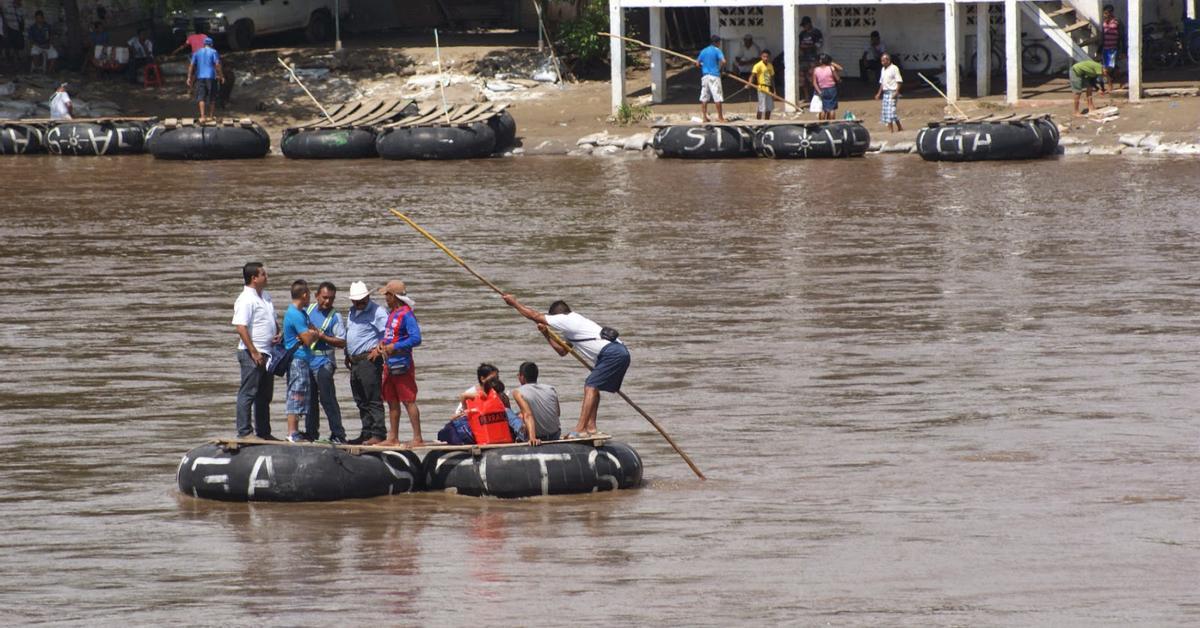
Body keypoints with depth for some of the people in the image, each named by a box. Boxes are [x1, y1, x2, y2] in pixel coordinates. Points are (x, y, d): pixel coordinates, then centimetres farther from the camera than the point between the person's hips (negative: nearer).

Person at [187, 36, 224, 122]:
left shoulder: (197, 52, 10)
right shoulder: (213, 52, 1)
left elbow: (191, 65, 5)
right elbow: (217, 65, -8)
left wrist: (189, 77, 7)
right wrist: (221, 76, -4)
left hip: (200, 77, 1)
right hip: (211, 76, -1)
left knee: (201, 97, -2)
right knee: (212, 98, 9)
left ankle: (202, 116, -16)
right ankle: (211, 116, 14)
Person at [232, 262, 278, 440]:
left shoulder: (265, 297, 14)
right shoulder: (246, 300, -14)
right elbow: (241, 327, -20)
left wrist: (276, 337, 5)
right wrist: (254, 353, -21)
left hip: (266, 352, 9)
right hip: (252, 353, -9)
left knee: (264, 395, 14)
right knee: (248, 393, -6)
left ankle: (263, 432, 21)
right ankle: (244, 432, -4)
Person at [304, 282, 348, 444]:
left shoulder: (335, 317, -6)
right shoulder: (309, 309, 10)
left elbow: (342, 343, -11)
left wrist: (323, 337, -20)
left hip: (323, 362, -6)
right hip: (307, 361, 6)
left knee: (327, 398, -10)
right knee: (310, 398, 13)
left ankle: (338, 434, -9)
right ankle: (311, 432, 23)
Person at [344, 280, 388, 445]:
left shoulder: (377, 312, -9)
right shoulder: (351, 312, 18)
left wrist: (378, 349, -19)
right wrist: (347, 355, 21)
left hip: (369, 359, -9)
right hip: (355, 362, 9)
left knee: (373, 400, -11)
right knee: (361, 401, 11)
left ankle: (378, 434, -12)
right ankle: (366, 434, 16)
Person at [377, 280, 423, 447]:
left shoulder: (406, 314, -16)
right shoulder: (391, 313, 13)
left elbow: (416, 338, -23)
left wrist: (394, 346, -20)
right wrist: (382, 343, 5)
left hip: (401, 363, -10)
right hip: (390, 363, 10)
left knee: (409, 401, -9)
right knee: (392, 401, 14)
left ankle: (417, 438, -7)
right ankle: (393, 438, 21)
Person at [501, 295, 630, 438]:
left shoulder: (564, 319, -1)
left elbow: (534, 315, 6)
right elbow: (562, 351, 36)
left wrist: (514, 302, 18)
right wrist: (547, 334, 28)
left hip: (612, 354, -9)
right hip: (620, 352, 9)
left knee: (591, 387, -12)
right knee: (592, 387, 17)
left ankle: (580, 430, -19)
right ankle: (591, 426, 15)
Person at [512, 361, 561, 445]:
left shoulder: (518, 393, -12)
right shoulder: (551, 389, 2)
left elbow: (528, 415, -27)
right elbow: (558, 413, 12)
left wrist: (532, 438, -39)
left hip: (537, 439, -5)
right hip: (555, 436, 5)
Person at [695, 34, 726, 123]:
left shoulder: (704, 51, 11)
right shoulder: (717, 50, -5)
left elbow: (697, 64, 10)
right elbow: (723, 61, -18)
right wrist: (720, 68, 0)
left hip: (704, 75, 5)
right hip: (714, 75, -5)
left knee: (704, 97, 7)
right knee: (717, 97, -2)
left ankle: (704, 117, 6)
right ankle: (720, 117, -1)